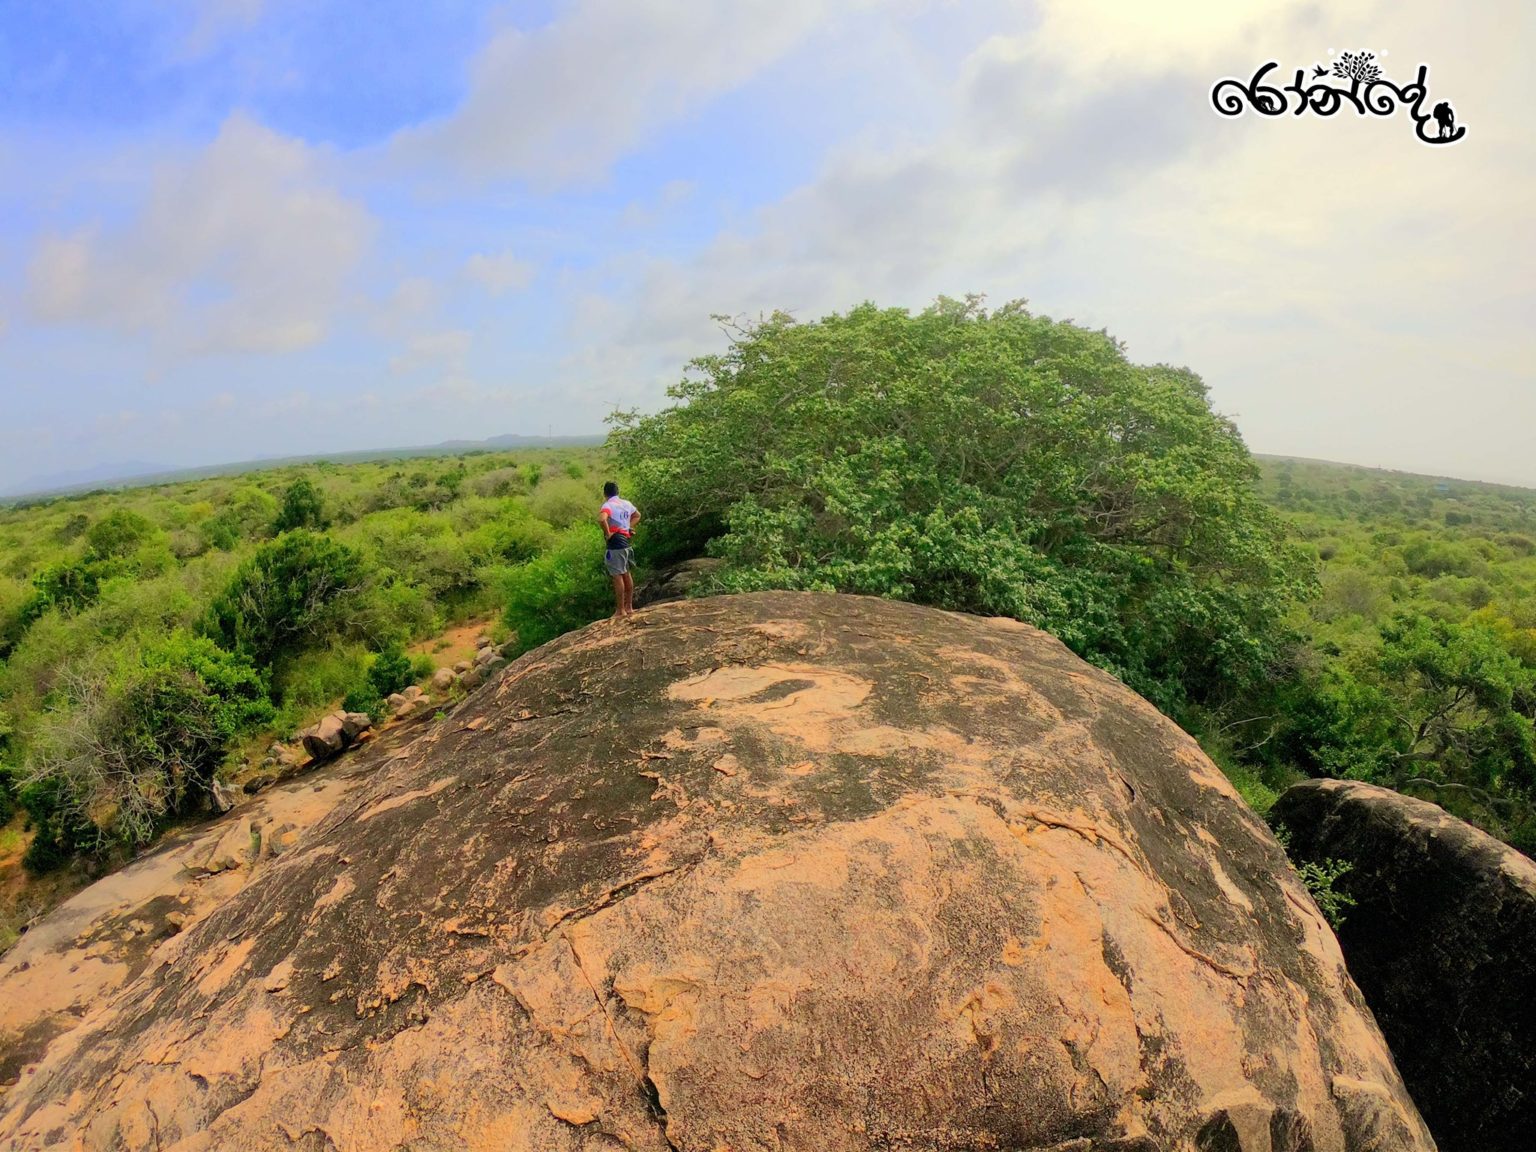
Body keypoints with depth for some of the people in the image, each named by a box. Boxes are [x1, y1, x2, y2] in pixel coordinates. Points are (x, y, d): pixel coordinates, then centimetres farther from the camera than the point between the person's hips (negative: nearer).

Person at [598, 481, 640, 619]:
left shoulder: (608, 505, -14)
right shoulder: (626, 503, 10)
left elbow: (601, 519, -33)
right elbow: (637, 515, 27)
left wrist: (607, 533, -19)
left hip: (615, 543, -8)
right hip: (626, 541, 8)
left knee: (617, 576, -4)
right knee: (626, 574, 16)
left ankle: (621, 611, 0)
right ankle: (629, 607, 24)